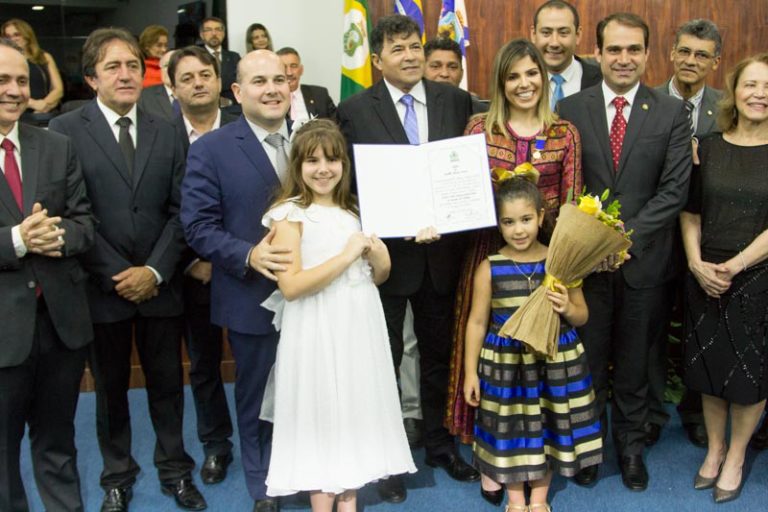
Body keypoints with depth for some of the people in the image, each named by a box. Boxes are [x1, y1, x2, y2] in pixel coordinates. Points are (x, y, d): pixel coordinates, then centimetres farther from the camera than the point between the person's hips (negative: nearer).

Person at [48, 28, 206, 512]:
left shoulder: (165, 132, 6)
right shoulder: (65, 130, -6)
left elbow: (178, 211, 2)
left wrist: (155, 271, -9)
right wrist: (115, 276, -12)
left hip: (159, 285, 2)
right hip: (103, 286, -2)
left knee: (168, 384, 12)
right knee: (110, 388, 13)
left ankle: (175, 472, 31)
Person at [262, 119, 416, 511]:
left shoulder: (355, 210, 11)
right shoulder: (289, 214, -8)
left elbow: (380, 276, 16)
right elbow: (291, 286, -18)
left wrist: (376, 253, -7)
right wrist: (346, 255, -18)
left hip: (359, 326, 6)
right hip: (318, 332, -6)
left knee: (356, 409, 12)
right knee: (321, 414, 3)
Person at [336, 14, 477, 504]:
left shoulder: (456, 100, 2)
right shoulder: (355, 110, -6)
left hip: (443, 248, 3)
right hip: (386, 251, -2)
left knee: (439, 353, 18)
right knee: (385, 357, 12)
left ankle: (440, 443, 38)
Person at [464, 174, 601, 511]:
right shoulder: (489, 268, -8)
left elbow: (582, 316, 4)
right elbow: (477, 322, -1)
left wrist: (567, 309, -20)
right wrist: (470, 372, -1)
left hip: (556, 361, 1)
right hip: (505, 362, -1)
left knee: (549, 426, 13)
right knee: (510, 429, 10)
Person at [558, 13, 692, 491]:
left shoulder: (672, 112, 0)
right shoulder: (570, 109, 0)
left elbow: (675, 189, -6)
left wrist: (627, 236, -15)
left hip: (645, 259, 0)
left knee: (634, 362, 14)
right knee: (587, 361, 10)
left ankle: (631, 444, 32)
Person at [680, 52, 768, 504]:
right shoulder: (709, 147, 3)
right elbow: (691, 212, 6)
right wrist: (697, 263, -7)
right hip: (704, 277, 3)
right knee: (710, 367, 13)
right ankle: (714, 449, 31)